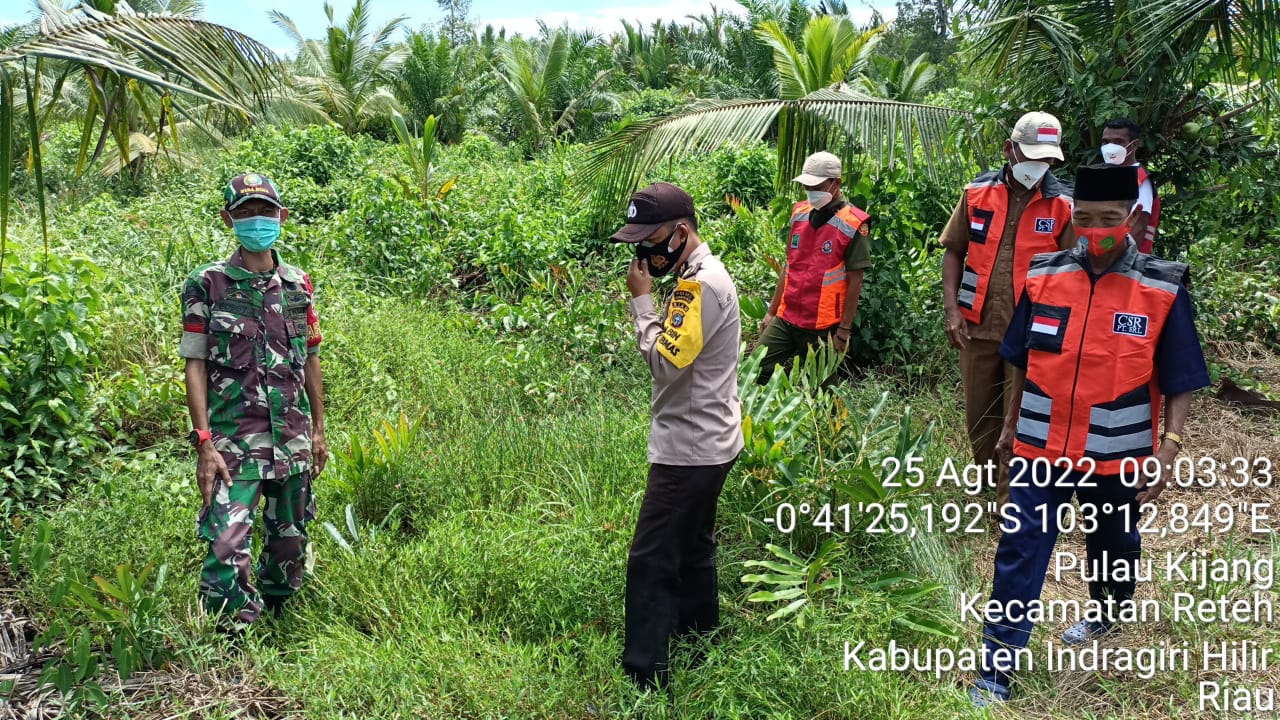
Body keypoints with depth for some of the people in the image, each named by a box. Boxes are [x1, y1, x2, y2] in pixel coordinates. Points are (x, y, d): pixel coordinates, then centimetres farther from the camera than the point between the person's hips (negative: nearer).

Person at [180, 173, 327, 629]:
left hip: (293, 439, 4)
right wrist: (204, 444, -12)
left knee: (290, 543, 15)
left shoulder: (298, 284, 8)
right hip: (233, 441, -4)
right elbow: (195, 366, -5)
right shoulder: (207, 285, -3)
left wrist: (319, 430, 13)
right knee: (227, 547, -13)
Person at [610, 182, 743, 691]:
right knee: (692, 543, 24)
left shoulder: (701, 284, -23)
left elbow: (666, 361, -26)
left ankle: (645, 675, 1)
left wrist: (641, 299, -19)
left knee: (651, 560, -5)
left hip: (690, 448, -11)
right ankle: (698, 631, 41)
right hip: (704, 441, 11)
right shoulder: (700, 274, 9)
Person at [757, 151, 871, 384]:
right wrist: (771, 312, 14)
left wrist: (844, 330, -11)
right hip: (786, 320, 5)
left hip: (823, 328, -5)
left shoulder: (853, 224, -10)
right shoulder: (799, 213, 8)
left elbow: (855, 281, -10)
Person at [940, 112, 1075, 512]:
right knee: (979, 415, 14)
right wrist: (951, 309, -3)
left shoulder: (1062, 204, -4)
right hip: (978, 326, 2)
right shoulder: (977, 192, 1)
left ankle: (1010, 504, 15)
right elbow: (954, 252, 6)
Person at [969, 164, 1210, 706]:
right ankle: (997, 669, 7)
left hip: (1118, 456, -1)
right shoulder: (1043, 278, -2)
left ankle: (1110, 614, 51)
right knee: (1020, 550, -1)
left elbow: (1179, 382, -5)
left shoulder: (1163, 290, -9)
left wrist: (1169, 448, -14)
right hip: (1040, 448, 1)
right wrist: (1011, 425, 14)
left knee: (1113, 544, 22)